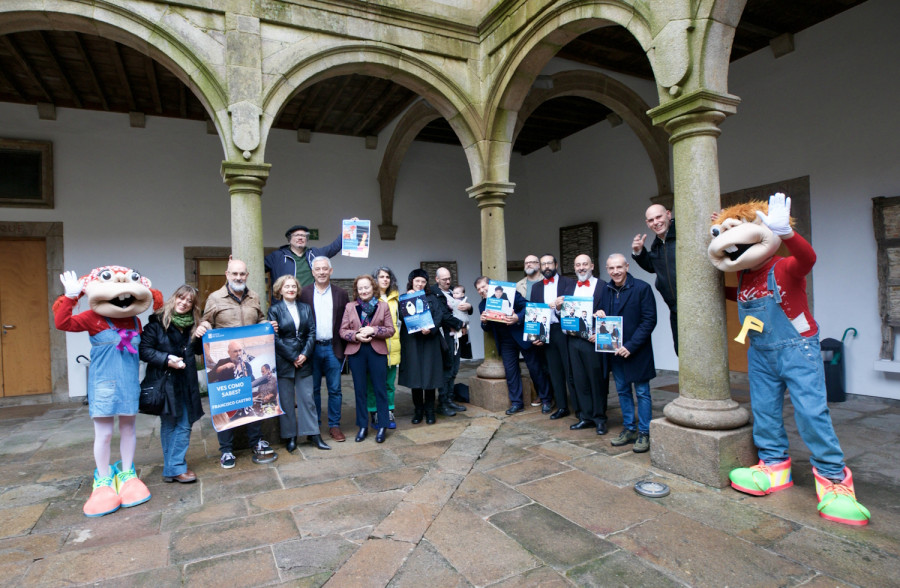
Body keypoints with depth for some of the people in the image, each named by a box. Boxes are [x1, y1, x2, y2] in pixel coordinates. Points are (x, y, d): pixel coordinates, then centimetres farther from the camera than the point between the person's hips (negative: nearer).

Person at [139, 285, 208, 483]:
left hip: (186, 382, 5)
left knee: (184, 425, 4)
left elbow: (199, 351, 13)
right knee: (169, 424, 6)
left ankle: (173, 468, 14)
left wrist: (201, 335, -4)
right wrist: (167, 360, -19)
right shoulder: (157, 321, -6)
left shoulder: (193, 324, 9)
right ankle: (175, 468, 13)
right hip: (164, 380, -5)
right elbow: (144, 350, -9)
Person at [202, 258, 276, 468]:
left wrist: (269, 326, 2)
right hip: (223, 360, -3)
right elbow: (206, 324, 4)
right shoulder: (215, 298, 0)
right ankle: (227, 450, 17)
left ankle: (256, 442, 25)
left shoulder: (254, 298, 11)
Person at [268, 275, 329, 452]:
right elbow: (275, 338, -7)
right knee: (286, 401, 6)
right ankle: (290, 437, 17)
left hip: (303, 360, 3)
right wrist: (293, 357, -10)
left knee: (307, 398, 6)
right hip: (283, 362, -3)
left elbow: (312, 333, 4)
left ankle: (313, 434, 15)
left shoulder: (305, 308, 9)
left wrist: (305, 354, -9)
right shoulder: (274, 310, -1)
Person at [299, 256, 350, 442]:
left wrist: (346, 347, -1)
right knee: (313, 389, 10)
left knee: (335, 389, 6)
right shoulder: (304, 293, 2)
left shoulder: (341, 293, 4)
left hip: (333, 348, 1)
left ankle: (334, 425, 17)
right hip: (312, 348, 0)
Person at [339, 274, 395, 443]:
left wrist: (373, 330, -16)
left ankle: (382, 426, 15)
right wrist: (356, 335, -16)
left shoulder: (383, 306, 4)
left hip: (377, 351, -1)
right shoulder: (350, 307, 6)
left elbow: (390, 330, -2)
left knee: (380, 389, 3)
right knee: (360, 390, 8)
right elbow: (342, 331, 2)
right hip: (356, 352, 1)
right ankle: (363, 426, 20)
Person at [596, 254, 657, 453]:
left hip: (636, 350, -6)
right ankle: (629, 429, 28)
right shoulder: (605, 290, 6)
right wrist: (598, 315, -8)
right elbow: (598, 312, 17)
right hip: (614, 350, 6)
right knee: (622, 391, 15)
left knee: (642, 392, 4)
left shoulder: (642, 288, -11)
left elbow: (649, 321, -14)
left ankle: (644, 433, 15)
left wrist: (631, 346, -19)